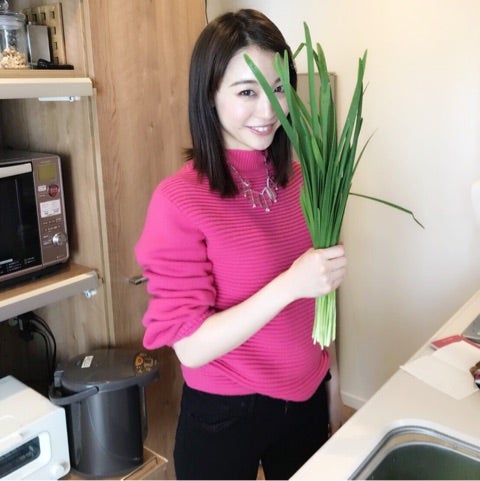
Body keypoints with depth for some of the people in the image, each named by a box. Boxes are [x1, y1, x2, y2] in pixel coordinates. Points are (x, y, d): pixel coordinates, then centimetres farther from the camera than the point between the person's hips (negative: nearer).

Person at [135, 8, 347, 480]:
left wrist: (333, 389, 9)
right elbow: (191, 347, -21)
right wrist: (289, 285, -30)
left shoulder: (300, 180, -4)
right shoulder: (179, 201, -21)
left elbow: (316, 302, 6)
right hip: (223, 415, -4)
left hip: (306, 401, 5)